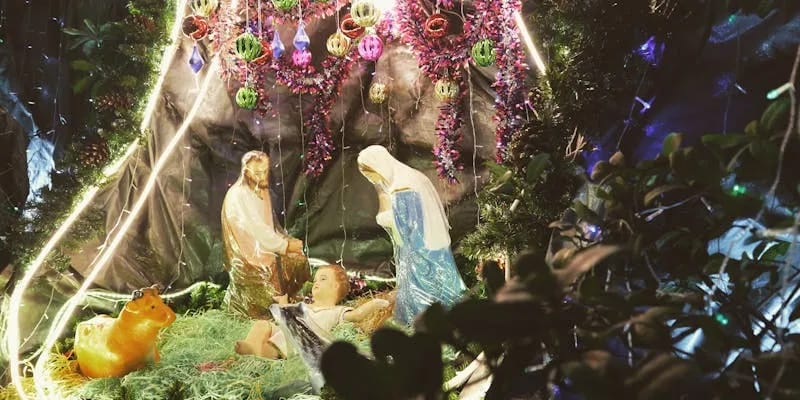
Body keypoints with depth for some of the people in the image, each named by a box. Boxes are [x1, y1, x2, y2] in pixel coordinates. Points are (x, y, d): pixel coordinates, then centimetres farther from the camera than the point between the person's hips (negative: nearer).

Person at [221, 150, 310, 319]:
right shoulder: (237, 195, -19)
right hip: (246, 253, -7)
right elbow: (255, 229, -23)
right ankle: (237, 298, 5)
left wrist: (287, 240, -3)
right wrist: (285, 245, -20)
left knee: (299, 260, 1)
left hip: (263, 247, 8)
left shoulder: (262, 191, 6)